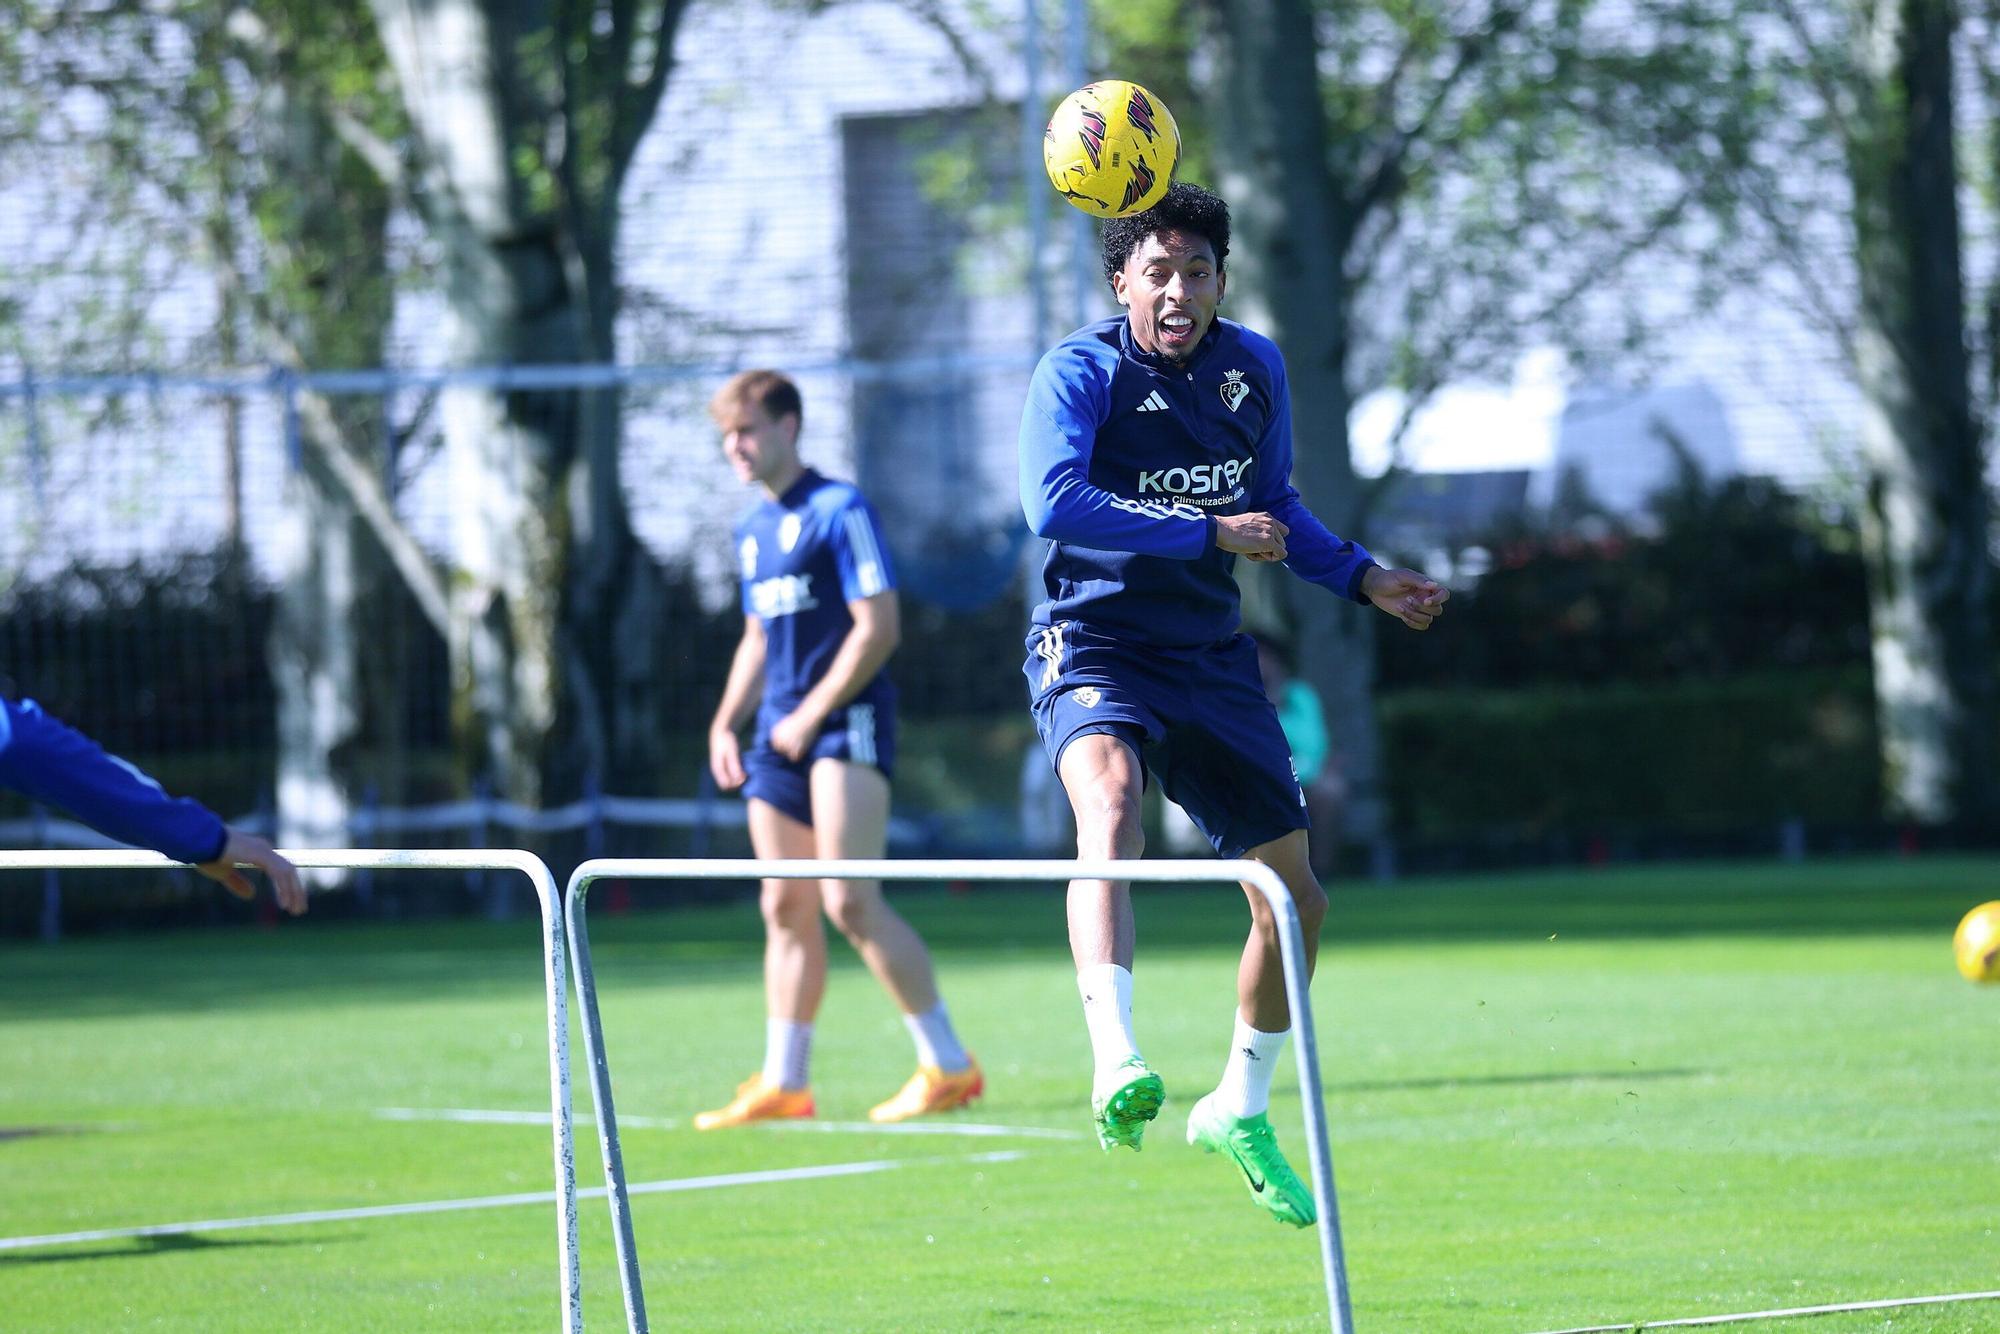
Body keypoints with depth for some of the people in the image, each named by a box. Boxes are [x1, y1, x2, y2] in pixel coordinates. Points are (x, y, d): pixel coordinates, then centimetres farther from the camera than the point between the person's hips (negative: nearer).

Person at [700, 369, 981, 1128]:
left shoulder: (839, 511, -8)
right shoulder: (753, 530, 17)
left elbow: (878, 628, -14)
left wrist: (811, 716, -15)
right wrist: (725, 724, 14)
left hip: (847, 723, -8)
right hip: (781, 737, 8)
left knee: (850, 902, -16)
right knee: (786, 909, 8)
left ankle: (948, 1065, -11)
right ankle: (784, 1081, 14)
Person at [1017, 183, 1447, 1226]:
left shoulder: (1255, 369, 7)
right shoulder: (1080, 372, -12)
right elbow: (1053, 502, -28)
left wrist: (1363, 579, 15)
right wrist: (1209, 533, -27)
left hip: (1210, 657, 6)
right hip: (1094, 641, -6)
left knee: (1294, 896, 8)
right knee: (1110, 797, -37)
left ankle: (1239, 1112, 31)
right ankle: (1117, 1067, -52)